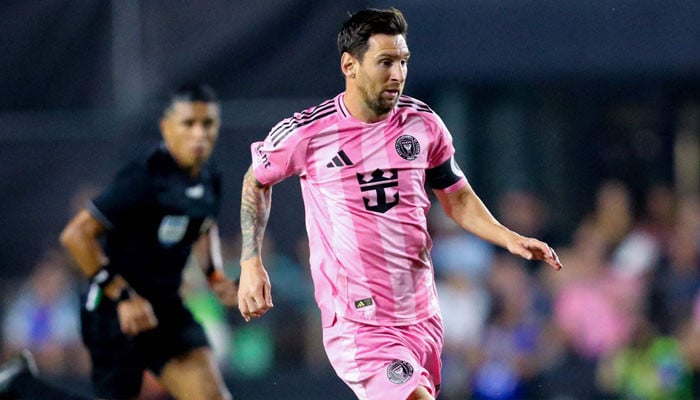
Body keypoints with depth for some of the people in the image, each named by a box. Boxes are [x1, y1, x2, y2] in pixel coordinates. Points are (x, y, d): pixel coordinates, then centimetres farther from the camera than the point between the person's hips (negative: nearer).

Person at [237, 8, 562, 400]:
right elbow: (257, 180, 12)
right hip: (357, 324, -5)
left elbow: (457, 198, 15)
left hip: (422, 317, 5)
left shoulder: (423, 123, 3)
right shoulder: (306, 132, -7)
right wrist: (251, 264, 6)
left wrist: (508, 238, -1)